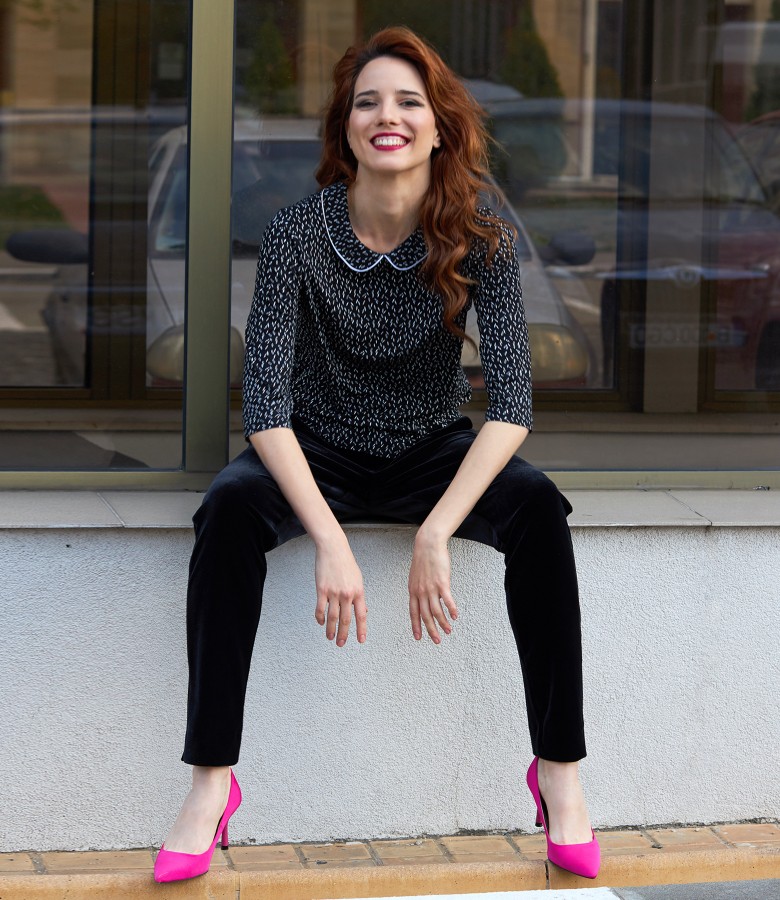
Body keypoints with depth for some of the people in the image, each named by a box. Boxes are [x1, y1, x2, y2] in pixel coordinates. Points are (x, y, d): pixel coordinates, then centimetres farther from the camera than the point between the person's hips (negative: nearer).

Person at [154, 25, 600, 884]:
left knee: (538, 507, -29)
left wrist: (435, 535, -33)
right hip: (317, 452, -1)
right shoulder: (298, 234, -17)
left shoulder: (480, 241, -14)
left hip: (432, 451, 1)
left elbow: (511, 400, -21)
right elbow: (266, 402, -23)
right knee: (230, 508, -32)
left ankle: (559, 771, -20)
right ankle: (211, 779, -26)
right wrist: (329, 540, -36)